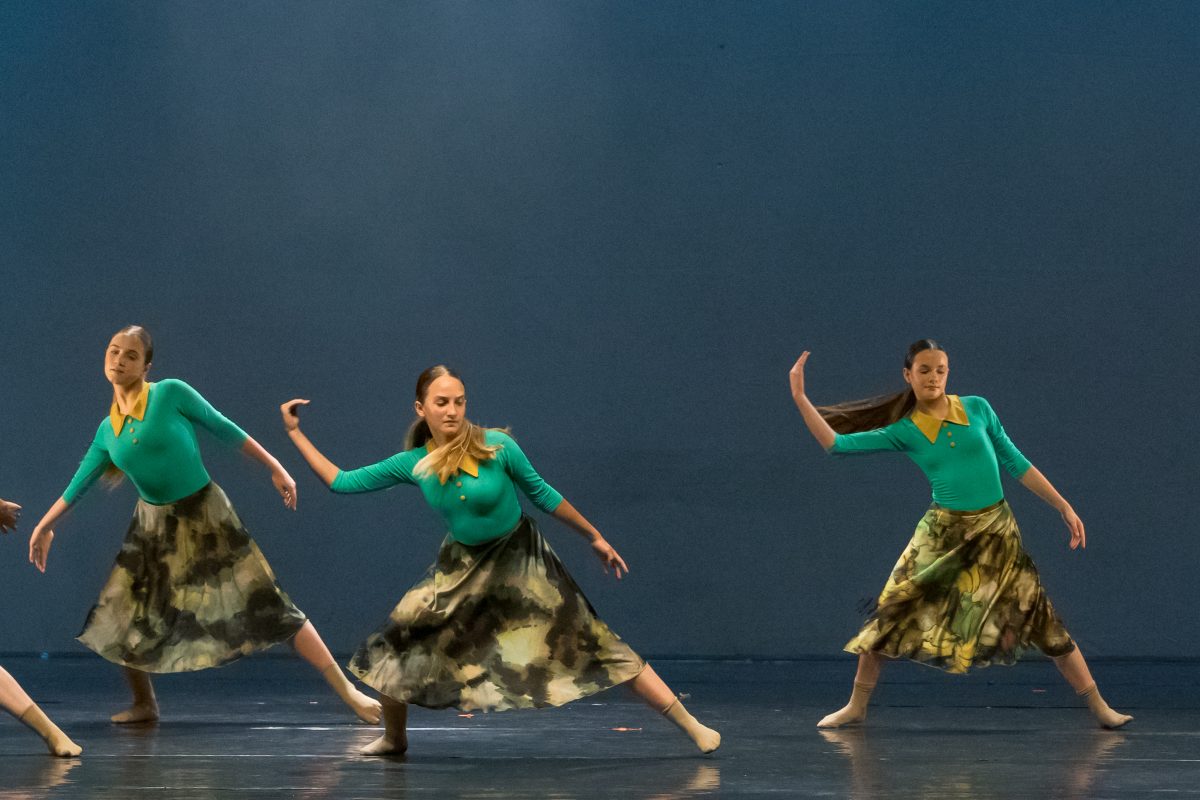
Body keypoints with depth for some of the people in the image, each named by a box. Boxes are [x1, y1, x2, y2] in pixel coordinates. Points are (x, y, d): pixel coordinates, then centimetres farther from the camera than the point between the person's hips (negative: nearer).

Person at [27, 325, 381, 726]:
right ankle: (144, 705, 26)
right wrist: (44, 526, 20)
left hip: (204, 517, -5)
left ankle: (347, 690, -7)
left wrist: (275, 468, -5)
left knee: (267, 606, -8)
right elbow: (79, 482, 15)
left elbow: (225, 430, -5)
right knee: (120, 620, 2)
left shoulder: (171, 393, -13)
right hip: (154, 527, 5)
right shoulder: (108, 430, 1)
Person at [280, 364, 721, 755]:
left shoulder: (497, 447, -21)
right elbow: (342, 482, -3)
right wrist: (295, 434, -6)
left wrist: (595, 537, 0)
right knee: (397, 643, -4)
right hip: (463, 564, 3)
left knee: (597, 645, -7)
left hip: (519, 559, -3)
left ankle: (691, 725, -6)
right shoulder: (412, 464, -11)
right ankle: (393, 738, 23)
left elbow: (542, 493, -7)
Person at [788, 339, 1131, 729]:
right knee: (891, 614, -2)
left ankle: (1098, 706, 6)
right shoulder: (904, 431, -1)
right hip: (942, 532, 0)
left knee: (1042, 619, -1)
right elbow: (836, 443, -5)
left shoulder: (977, 409, 0)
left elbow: (1016, 463, 6)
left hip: (996, 531, 0)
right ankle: (857, 706, 16)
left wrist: (1064, 507, 4)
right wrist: (800, 398, -11)